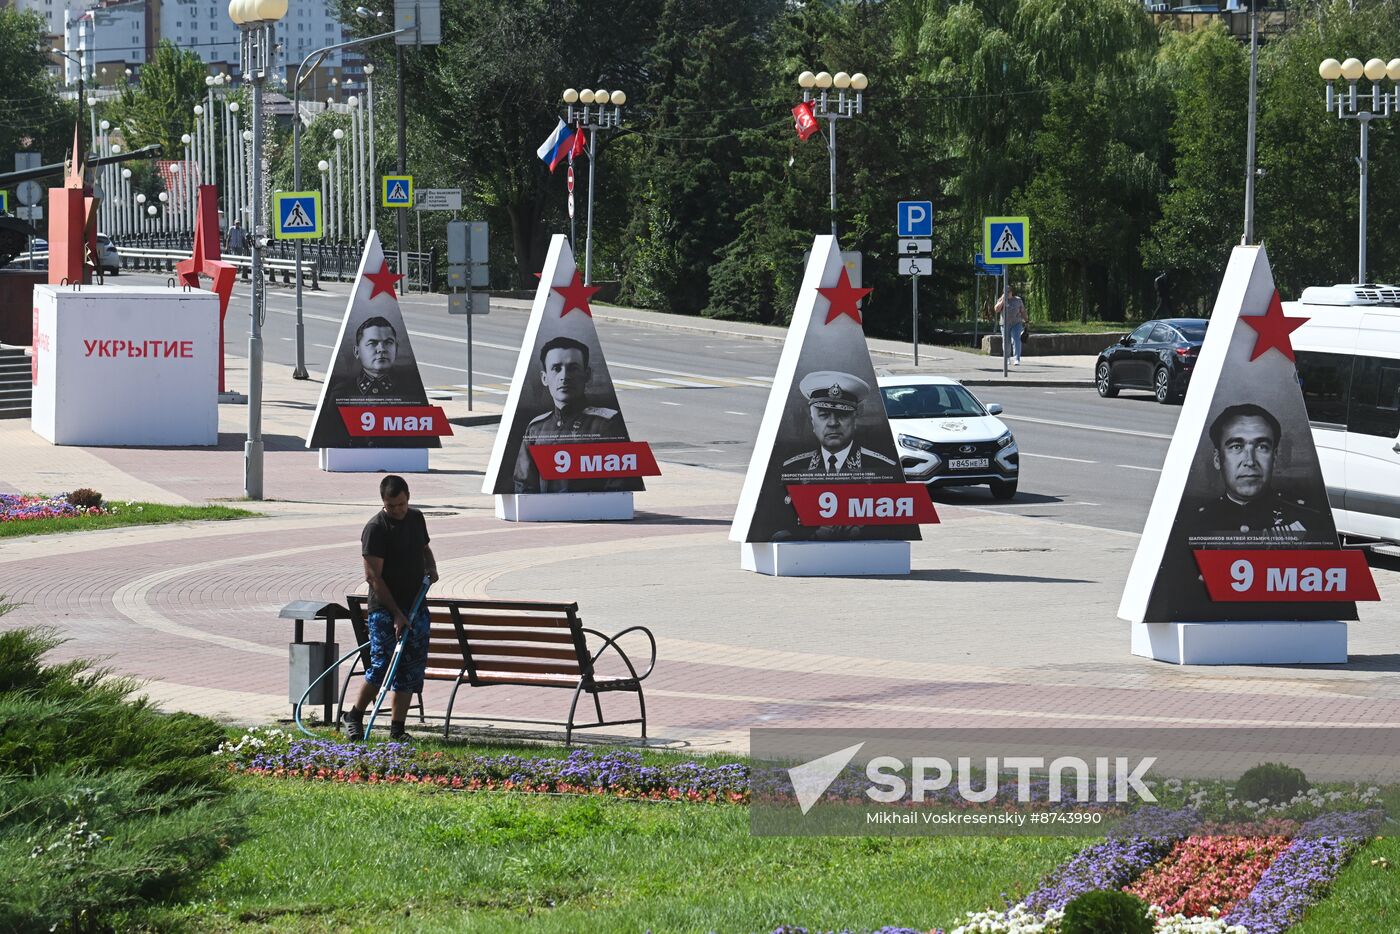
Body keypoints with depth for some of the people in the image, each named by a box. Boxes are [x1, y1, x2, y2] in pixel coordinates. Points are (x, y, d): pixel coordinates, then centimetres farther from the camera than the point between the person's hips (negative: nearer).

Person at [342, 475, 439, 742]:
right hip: (385, 609, -7)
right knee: (381, 666, -11)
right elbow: (373, 576, -15)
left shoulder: (416, 519, 10)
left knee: (411, 670, 4)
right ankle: (354, 717, 8)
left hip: (416, 608, 7)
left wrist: (431, 566, 5)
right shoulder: (375, 529, -13)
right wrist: (396, 614, -19)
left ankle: (397, 728, 9)